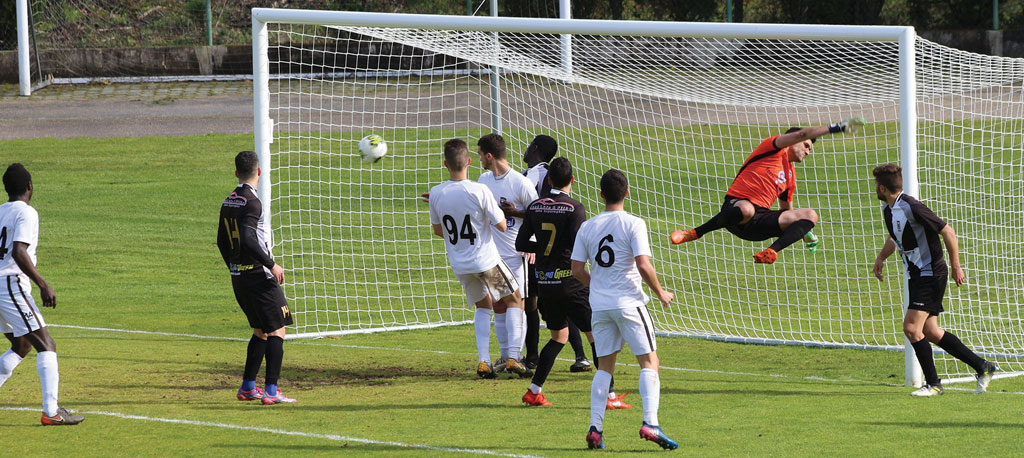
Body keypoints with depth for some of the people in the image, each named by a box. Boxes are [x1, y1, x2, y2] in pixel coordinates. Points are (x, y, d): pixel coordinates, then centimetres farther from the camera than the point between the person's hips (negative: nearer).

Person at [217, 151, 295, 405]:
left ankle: (247, 387, 20)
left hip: (238, 277, 9)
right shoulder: (252, 202, -15)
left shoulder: (228, 202, 11)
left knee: (260, 331, 19)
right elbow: (248, 239, -25)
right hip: (259, 276, -9)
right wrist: (272, 265, -19)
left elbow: (222, 241, 17)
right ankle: (271, 391, -12)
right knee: (277, 330, -5)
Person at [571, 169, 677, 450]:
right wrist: (660, 293, -1)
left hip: (599, 304, 4)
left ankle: (595, 427, 4)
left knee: (604, 366, 13)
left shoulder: (587, 227, 4)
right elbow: (643, 265, -16)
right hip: (628, 301, -4)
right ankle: (650, 423, -13)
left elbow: (577, 269, 6)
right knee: (649, 362, 1)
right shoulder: (633, 224, -9)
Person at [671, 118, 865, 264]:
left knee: (810, 215, -9)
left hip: (759, 222, 7)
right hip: (736, 204, -7)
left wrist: (805, 231, 25)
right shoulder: (772, 148, 8)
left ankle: (770, 251, -30)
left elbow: (787, 210, 38)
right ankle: (695, 233, -22)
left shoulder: (790, 175, 28)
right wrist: (837, 127, -7)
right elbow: (802, 134, -7)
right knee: (746, 210, -45)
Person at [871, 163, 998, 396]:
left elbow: (948, 232, -18)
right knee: (930, 332, 8)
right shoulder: (888, 209, 7)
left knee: (912, 327, -15)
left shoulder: (912, 208, -21)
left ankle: (933, 384, -3)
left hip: (931, 274, -9)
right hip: (915, 276, 9)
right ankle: (982, 366, 17)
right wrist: (881, 258, 18)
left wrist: (955, 267, -14)